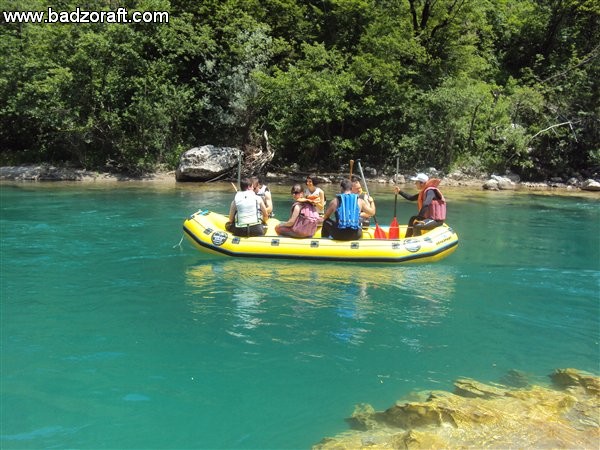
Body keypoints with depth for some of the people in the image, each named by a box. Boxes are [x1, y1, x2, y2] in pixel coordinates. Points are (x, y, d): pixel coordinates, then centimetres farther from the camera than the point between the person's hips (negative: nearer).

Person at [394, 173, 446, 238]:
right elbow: (411, 198, 22)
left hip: (437, 220, -11)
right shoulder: (423, 192, 10)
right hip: (429, 217, 11)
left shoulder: (430, 191, -19)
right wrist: (399, 191, 18)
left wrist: (418, 218, -31)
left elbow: (425, 205, -33)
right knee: (412, 219, 22)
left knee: (416, 226, -27)